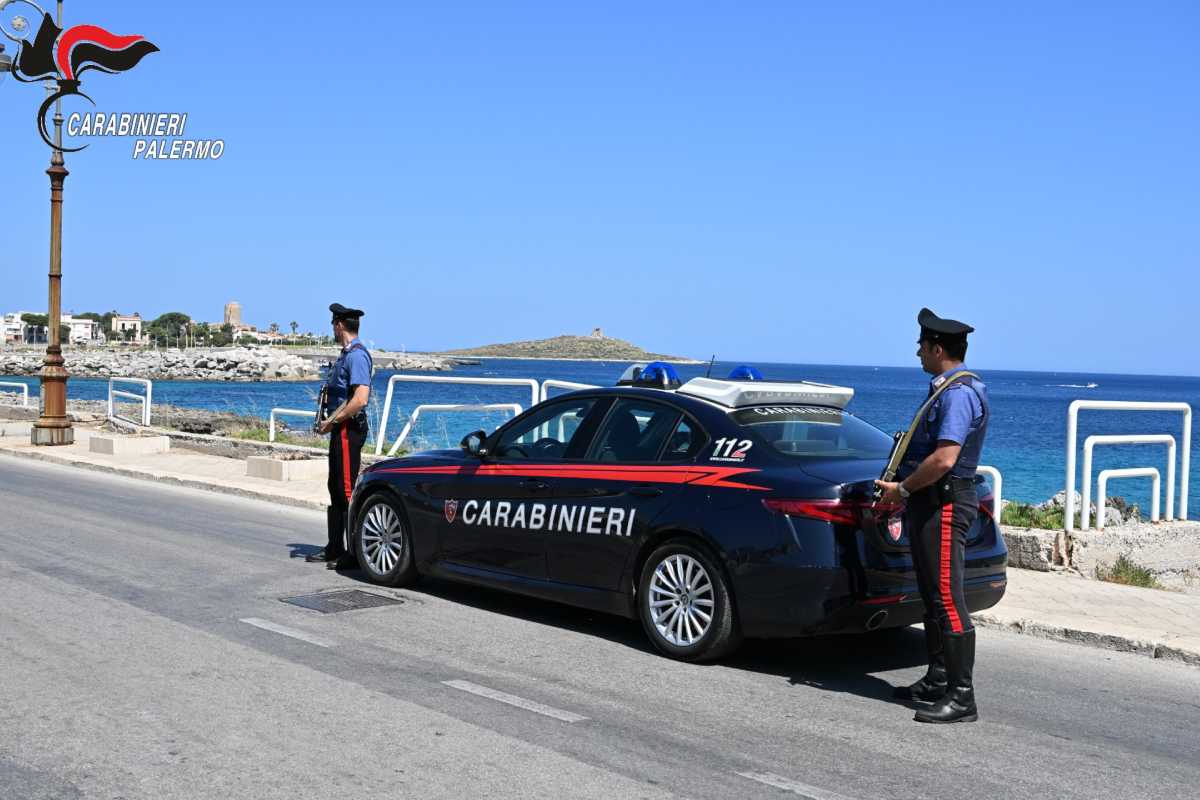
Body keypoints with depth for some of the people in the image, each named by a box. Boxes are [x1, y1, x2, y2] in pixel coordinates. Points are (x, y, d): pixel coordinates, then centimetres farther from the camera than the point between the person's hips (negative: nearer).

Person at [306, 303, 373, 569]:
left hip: (349, 429, -11)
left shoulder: (357, 355, -15)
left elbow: (360, 399, -26)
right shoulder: (345, 355, 17)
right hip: (340, 430, 11)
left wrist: (331, 421, -17)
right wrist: (329, 420, 10)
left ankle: (355, 553, -3)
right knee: (336, 489, 16)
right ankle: (334, 549, 25)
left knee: (348, 491, -8)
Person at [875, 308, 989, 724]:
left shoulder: (959, 393, -17)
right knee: (933, 599, 16)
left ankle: (962, 698, -7)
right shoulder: (946, 390, 17)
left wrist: (903, 489, -15)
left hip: (944, 506, -11)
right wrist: (902, 488, 15)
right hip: (929, 503, 11)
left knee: (947, 601, -10)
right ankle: (937, 681, 26)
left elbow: (944, 459, -26)